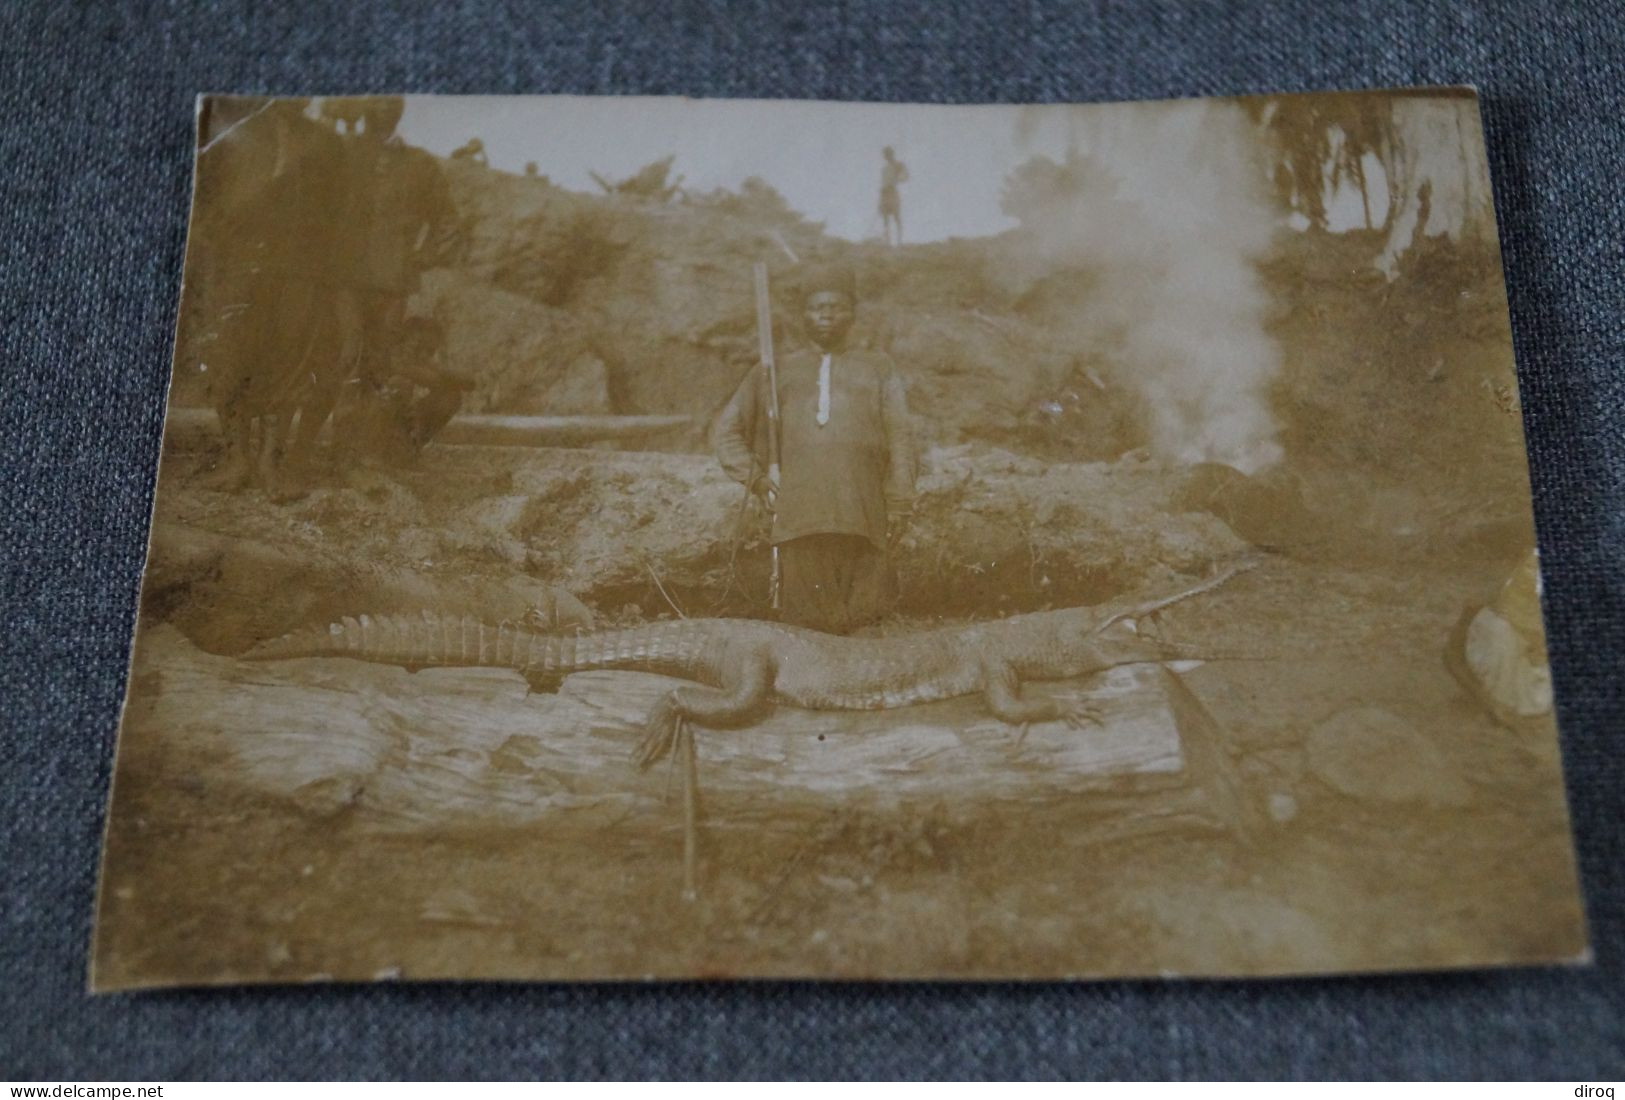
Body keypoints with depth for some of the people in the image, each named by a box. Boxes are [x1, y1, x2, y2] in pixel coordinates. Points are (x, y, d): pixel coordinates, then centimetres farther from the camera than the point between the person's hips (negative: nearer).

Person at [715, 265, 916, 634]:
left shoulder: (878, 368, 23)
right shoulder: (775, 372, 25)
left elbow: (899, 440, 13)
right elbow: (728, 430, 24)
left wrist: (899, 505, 1)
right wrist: (757, 480, 8)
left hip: (862, 513, 0)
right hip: (798, 512, 0)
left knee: (863, 611, -7)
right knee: (808, 617, -6)